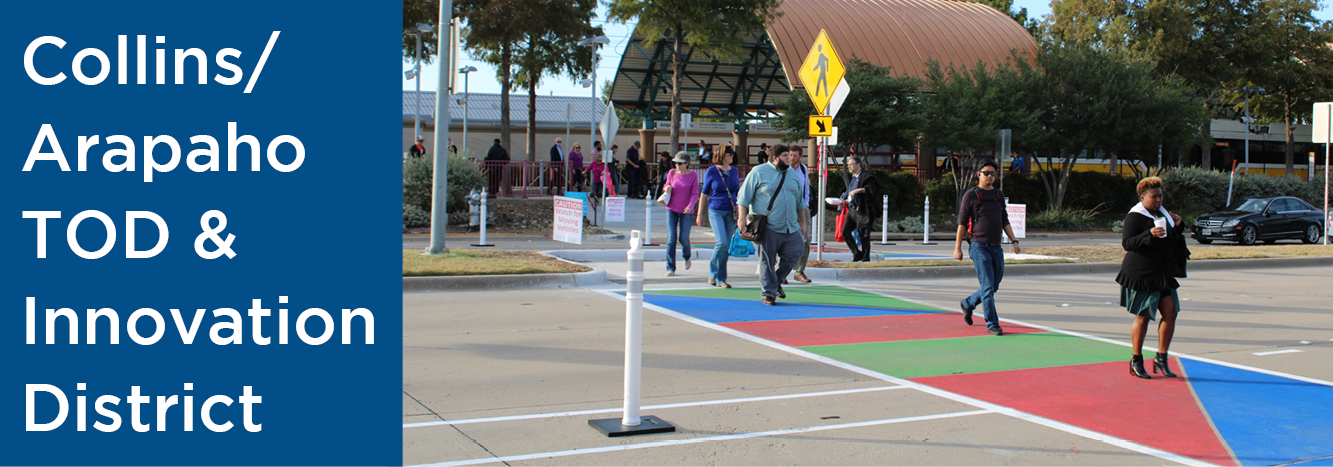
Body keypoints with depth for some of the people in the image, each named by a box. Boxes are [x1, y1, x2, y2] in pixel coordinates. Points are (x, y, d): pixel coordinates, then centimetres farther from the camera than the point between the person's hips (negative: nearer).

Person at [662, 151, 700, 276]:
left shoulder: (693, 175, -5)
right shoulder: (672, 173, 2)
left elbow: (695, 194, -5)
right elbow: (667, 187, 14)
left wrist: (690, 206, -22)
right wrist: (667, 188, -11)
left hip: (686, 211, -2)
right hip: (672, 209, 2)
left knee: (683, 239, -4)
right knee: (671, 239, -6)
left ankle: (687, 257, 31)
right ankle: (670, 268, -1)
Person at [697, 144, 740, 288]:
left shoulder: (734, 171, 9)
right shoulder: (711, 171, -3)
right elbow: (704, 193, 1)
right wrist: (699, 214, 0)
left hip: (731, 212, 4)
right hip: (716, 211, -4)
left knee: (726, 247, 4)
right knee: (721, 243, -17)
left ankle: (721, 279, 12)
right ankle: (712, 273, 3)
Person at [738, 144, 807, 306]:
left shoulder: (793, 174, 16)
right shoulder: (758, 173, -1)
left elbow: (799, 202, 24)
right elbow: (743, 197, -3)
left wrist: (802, 223, 23)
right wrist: (742, 217, -12)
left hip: (791, 228, 5)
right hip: (768, 227, -5)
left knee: (792, 255, 3)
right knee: (767, 261, -2)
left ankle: (777, 282, 26)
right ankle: (768, 293, 7)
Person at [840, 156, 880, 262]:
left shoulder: (866, 176, -6)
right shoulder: (854, 177, 19)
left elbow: (872, 188, -20)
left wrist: (859, 190, -27)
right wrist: (845, 199, 12)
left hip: (863, 210, -8)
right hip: (852, 209, 8)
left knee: (864, 235, -4)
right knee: (845, 231, -3)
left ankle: (865, 258, 4)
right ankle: (857, 253, 8)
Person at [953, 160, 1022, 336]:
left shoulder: (999, 194, 14)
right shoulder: (971, 195, -4)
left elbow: (1004, 221, 20)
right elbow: (962, 222, -4)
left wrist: (1014, 241, 10)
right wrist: (957, 247, -7)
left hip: (996, 247, 6)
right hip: (979, 247, -6)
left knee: (994, 287, 11)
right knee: (987, 287, -8)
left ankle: (967, 304, 34)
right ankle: (992, 324, 1)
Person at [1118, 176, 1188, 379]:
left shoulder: (1162, 214, 14)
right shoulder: (1134, 217, -9)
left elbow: (1172, 240, 24)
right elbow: (1127, 243, -19)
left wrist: (1178, 226, 6)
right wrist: (1149, 235, -30)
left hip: (1163, 273, 7)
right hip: (1141, 274, -7)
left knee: (1170, 313, 1)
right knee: (1142, 317, -1)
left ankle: (1161, 358, 12)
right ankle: (1136, 361, 11)